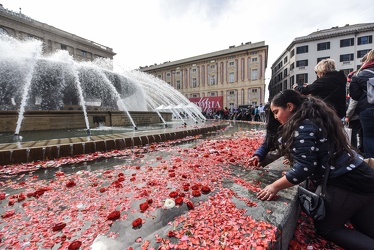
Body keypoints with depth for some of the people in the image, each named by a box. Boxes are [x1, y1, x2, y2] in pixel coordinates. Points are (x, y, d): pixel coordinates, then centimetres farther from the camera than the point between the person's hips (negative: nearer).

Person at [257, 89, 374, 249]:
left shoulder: (302, 127, -20)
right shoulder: (315, 117, 9)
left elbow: (304, 168, -24)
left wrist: (275, 186, -17)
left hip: (345, 184, -9)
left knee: (325, 228, 11)